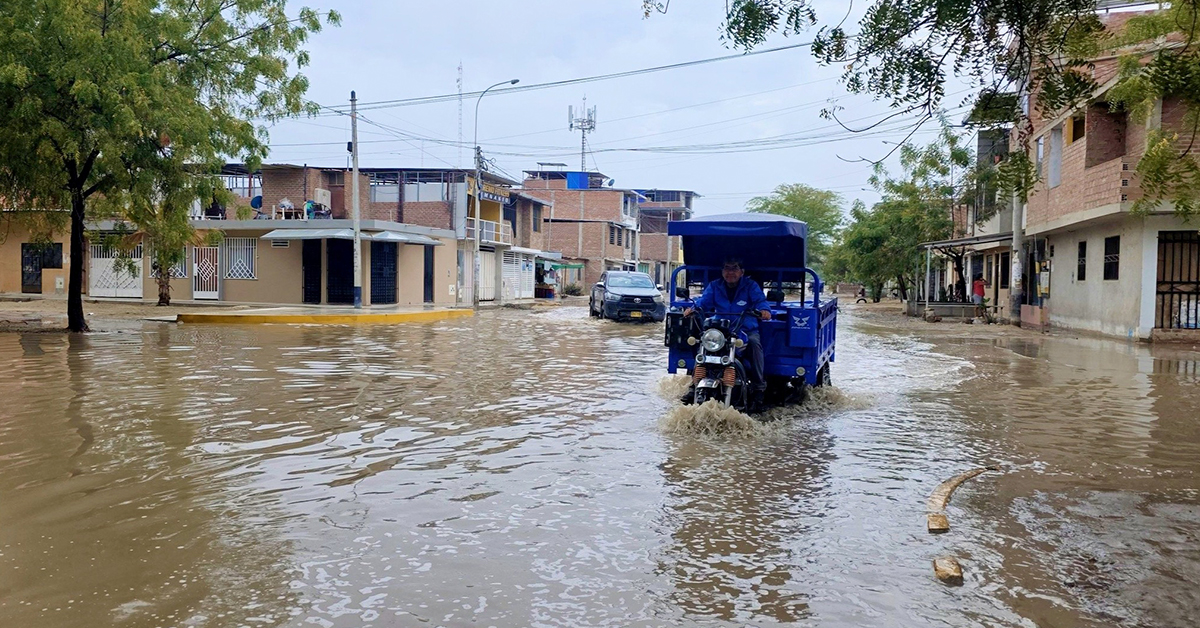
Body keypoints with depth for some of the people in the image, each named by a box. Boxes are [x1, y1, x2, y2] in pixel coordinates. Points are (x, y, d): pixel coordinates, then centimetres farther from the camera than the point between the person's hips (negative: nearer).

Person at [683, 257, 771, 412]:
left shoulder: (750, 286, 5)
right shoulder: (714, 286, 12)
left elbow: (760, 299, -11)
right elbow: (704, 300, -1)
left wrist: (764, 310, -35)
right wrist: (694, 308, -25)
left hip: (747, 329, -2)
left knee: (754, 342, -34)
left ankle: (758, 388, -27)